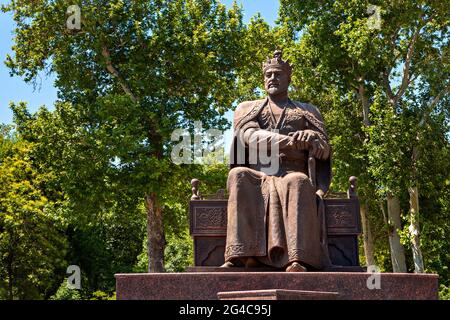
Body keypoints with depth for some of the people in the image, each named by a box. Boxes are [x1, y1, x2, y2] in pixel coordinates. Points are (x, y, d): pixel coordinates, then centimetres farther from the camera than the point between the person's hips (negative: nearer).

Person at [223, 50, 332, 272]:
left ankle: (298, 259, -52)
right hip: (257, 177, 0)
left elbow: (324, 150, 9)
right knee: (239, 176, -34)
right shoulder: (248, 109, 21)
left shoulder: (307, 111, 24)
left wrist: (311, 137, -18)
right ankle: (243, 255, -44)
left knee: (298, 182, -37)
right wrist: (293, 140, -20)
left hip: (294, 177, 0)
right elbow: (249, 136, -3)